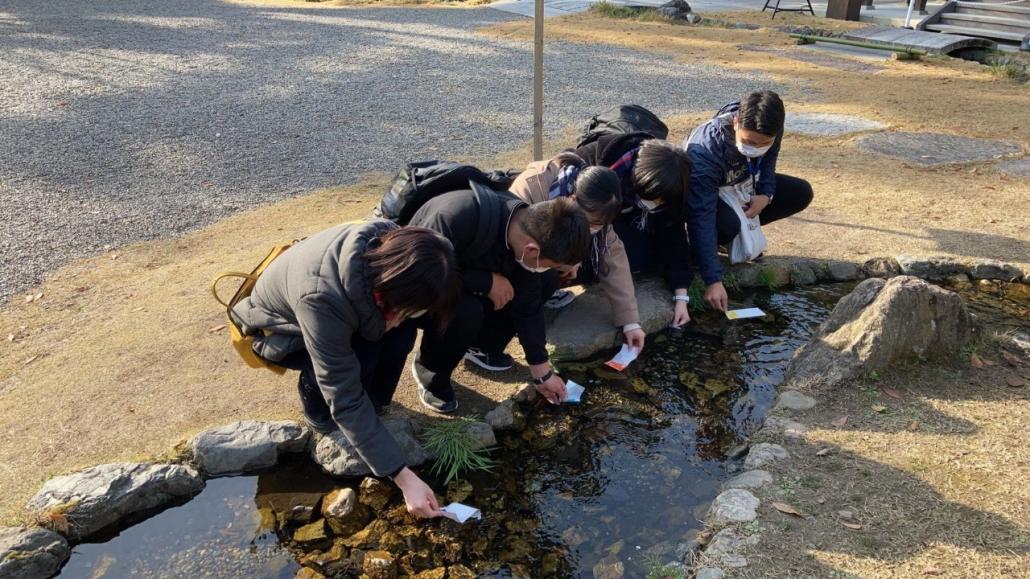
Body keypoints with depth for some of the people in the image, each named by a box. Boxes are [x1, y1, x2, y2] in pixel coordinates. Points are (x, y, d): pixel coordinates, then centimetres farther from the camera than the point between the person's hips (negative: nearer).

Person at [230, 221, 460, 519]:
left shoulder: (389, 244, -29)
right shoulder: (322, 299, -44)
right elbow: (345, 400, -38)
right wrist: (404, 477, -37)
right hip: (279, 328, -5)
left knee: (401, 331, -23)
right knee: (358, 357, -31)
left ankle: (373, 405, 0)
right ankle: (318, 403, 0)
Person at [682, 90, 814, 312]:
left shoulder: (767, 131, -25)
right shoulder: (705, 152, -41)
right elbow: (701, 218, -43)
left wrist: (766, 195, -18)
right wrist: (713, 281, -47)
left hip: (742, 185, 6)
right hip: (701, 193, -6)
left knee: (801, 193, -2)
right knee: (726, 224, -38)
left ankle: (744, 228, 8)